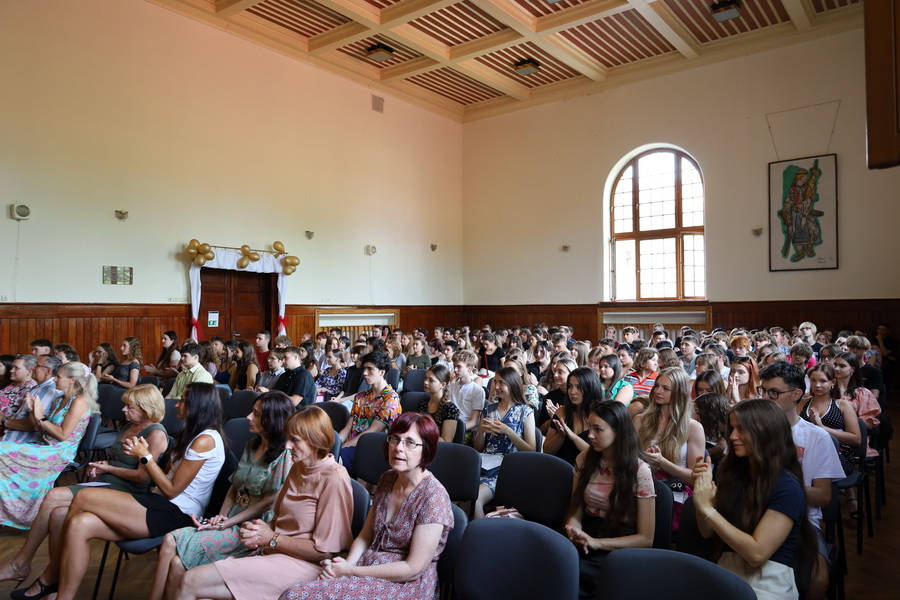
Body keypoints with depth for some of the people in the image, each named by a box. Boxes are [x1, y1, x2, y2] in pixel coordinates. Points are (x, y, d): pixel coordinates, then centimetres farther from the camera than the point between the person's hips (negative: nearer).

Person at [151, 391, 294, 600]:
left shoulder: (285, 454, -14)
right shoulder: (252, 445, 12)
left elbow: (269, 501, -15)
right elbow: (234, 486, 15)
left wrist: (225, 524, -13)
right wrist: (220, 516, -1)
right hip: (230, 520, 7)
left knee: (172, 545, -15)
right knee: (177, 562, -15)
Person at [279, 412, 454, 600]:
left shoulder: (433, 497, -17)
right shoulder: (387, 480, 6)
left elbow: (413, 569, -18)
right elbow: (365, 535, 11)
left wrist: (350, 571, -15)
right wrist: (346, 564, -10)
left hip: (406, 584, -6)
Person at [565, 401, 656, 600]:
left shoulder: (639, 471, -10)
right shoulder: (585, 459, 3)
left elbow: (646, 538, -8)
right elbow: (576, 510, 9)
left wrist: (597, 543, -19)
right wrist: (574, 529, -16)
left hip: (619, 550, -4)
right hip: (586, 538, 4)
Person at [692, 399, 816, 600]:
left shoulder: (787, 487, -12)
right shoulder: (733, 472, 6)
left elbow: (757, 553, -18)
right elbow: (707, 531, 9)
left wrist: (707, 508, -19)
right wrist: (703, 486, -6)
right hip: (726, 573, 5)